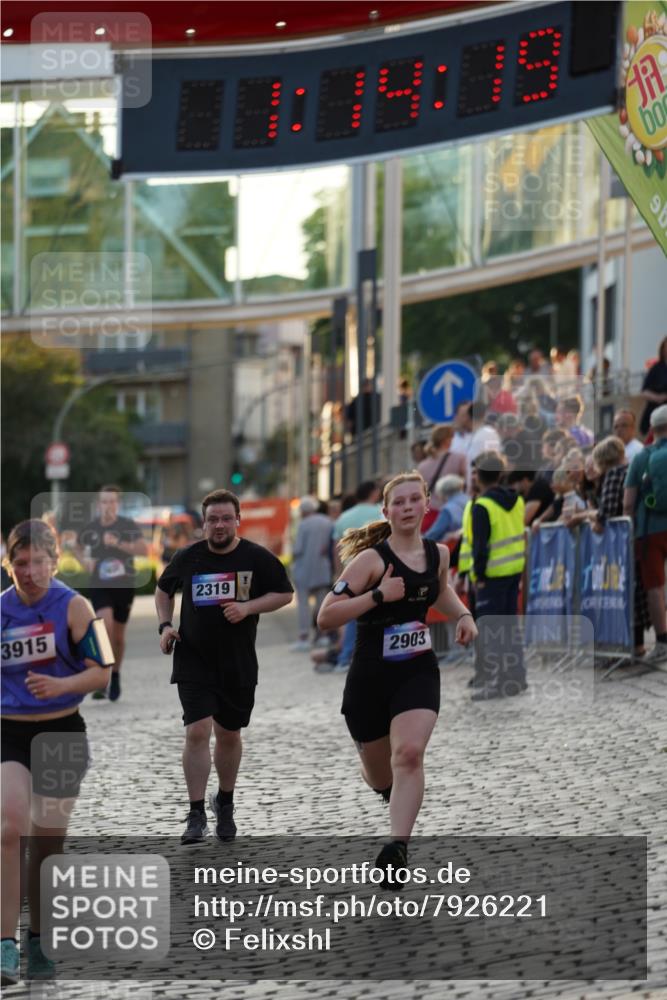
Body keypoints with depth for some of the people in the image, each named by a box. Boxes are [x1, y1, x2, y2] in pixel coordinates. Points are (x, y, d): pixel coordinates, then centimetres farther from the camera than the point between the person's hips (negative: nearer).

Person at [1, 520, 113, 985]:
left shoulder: (73, 607, -6)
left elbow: (101, 671, -8)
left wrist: (60, 686, -24)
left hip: (62, 732, -1)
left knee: (49, 840, 8)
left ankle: (40, 942, 25)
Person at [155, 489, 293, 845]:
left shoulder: (257, 558, -4)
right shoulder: (188, 558, -1)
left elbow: (285, 594, 3)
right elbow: (163, 590, 16)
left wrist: (248, 607, -13)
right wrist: (165, 625, 1)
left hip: (238, 664, 1)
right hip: (193, 659, -1)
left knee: (229, 734, 14)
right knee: (197, 731, -14)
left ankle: (225, 803, 36)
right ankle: (196, 815, -11)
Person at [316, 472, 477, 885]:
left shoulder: (438, 554, 4)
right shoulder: (372, 559, -13)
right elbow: (325, 617, -18)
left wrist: (463, 615, 10)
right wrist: (379, 594, -25)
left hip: (418, 671, 2)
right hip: (371, 675, -2)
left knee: (409, 754, -24)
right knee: (380, 778, 11)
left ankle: (399, 848, -28)